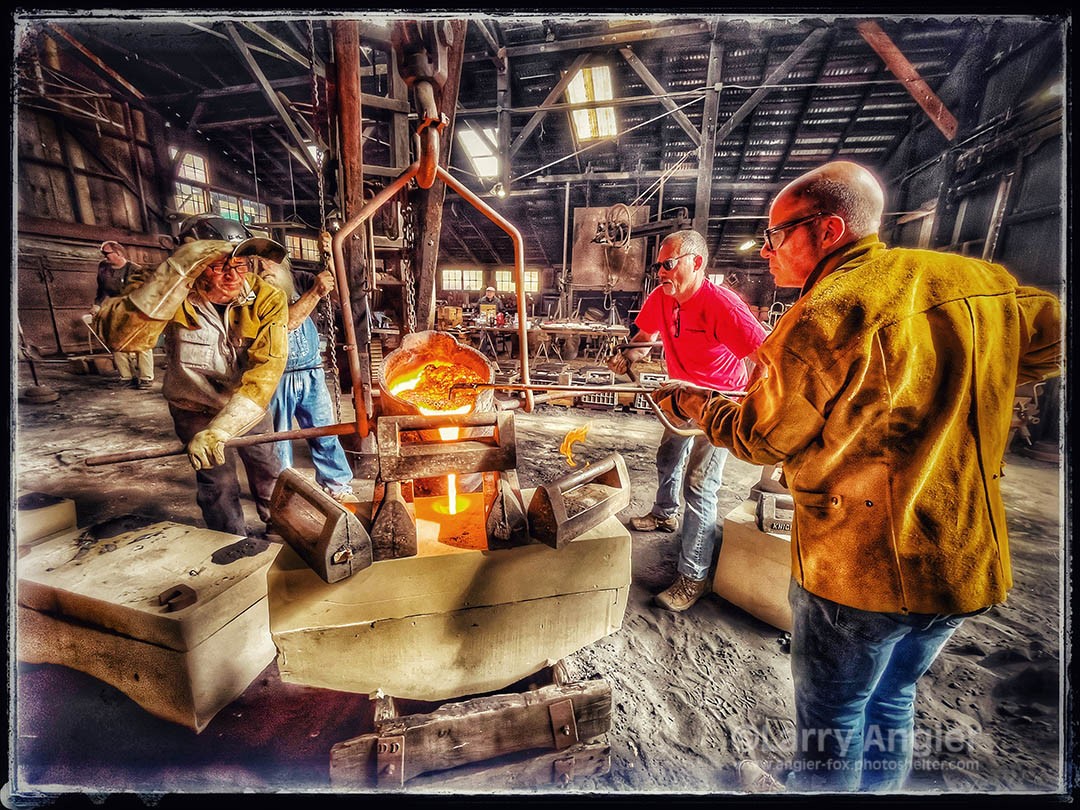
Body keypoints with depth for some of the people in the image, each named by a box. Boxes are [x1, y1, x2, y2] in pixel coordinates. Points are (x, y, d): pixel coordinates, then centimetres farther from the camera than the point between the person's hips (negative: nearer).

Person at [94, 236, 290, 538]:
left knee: (268, 471, 17)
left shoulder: (268, 299, -24)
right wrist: (176, 271, -48)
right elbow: (119, 336, -41)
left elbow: (266, 369, -32)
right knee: (219, 484, -2)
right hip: (196, 408, -1)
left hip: (250, 407, 2)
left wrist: (220, 429, -41)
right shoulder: (173, 291, -24)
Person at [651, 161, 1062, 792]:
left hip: (859, 570, -7)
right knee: (892, 699, 28)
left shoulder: (823, 317, -22)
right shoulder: (982, 281, 0)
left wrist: (693, 403, 4)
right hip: (970, 563, 7)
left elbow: (759, 438, -13)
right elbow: (1050, 341, 18)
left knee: (830, 717, 17)